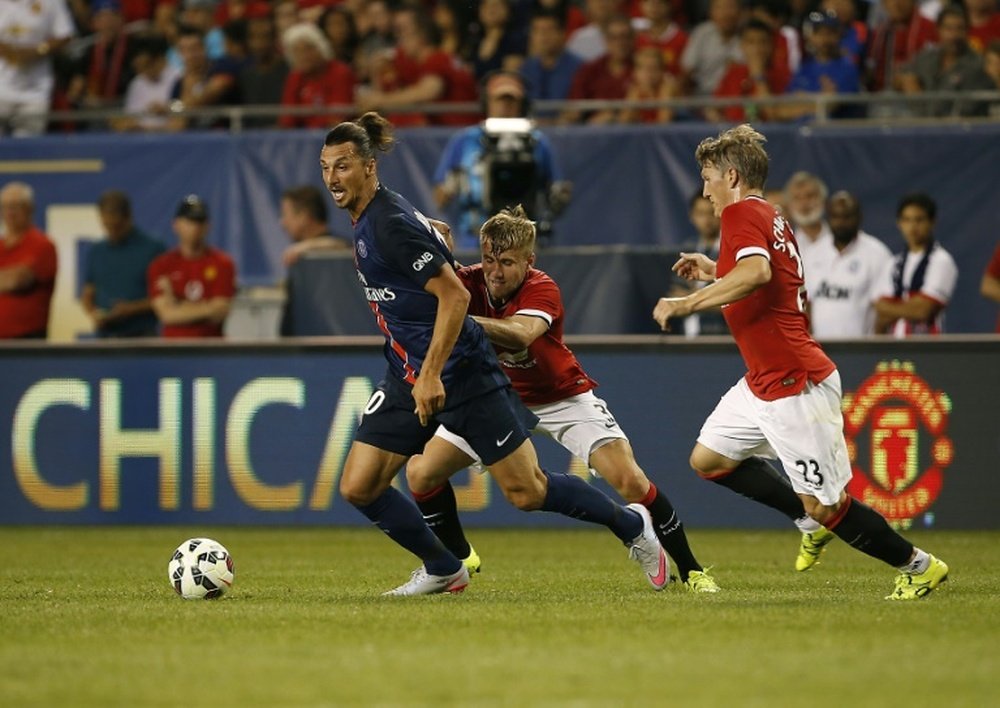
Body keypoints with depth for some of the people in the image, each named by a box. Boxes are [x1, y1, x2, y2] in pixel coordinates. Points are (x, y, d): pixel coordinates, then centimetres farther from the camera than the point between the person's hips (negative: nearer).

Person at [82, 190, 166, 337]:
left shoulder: (153, 249, -2)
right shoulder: (96, 253, 12)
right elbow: (87, 294, 18)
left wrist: (133, 308, -15)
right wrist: (93, 313, -4)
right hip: (105, 336, 4)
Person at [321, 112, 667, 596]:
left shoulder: (391, 226, -20)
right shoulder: (365, 221, 9)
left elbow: (455, 295, -23)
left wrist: (431, 374, -27)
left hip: (459, 373, -9)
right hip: (408, 376, 9)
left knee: (528, 492, -1)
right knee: (358, 487, -1)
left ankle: (632, 527, 20)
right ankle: (443, 570, 16)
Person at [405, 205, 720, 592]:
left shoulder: (542, 290, -29)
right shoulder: (470, 282, -18)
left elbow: (521, 334, -50)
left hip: (562, 397, -3)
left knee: (630, 480, -18)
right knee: (421, 472, -8)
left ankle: (691, 569, -2)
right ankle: (459, 560, 16)